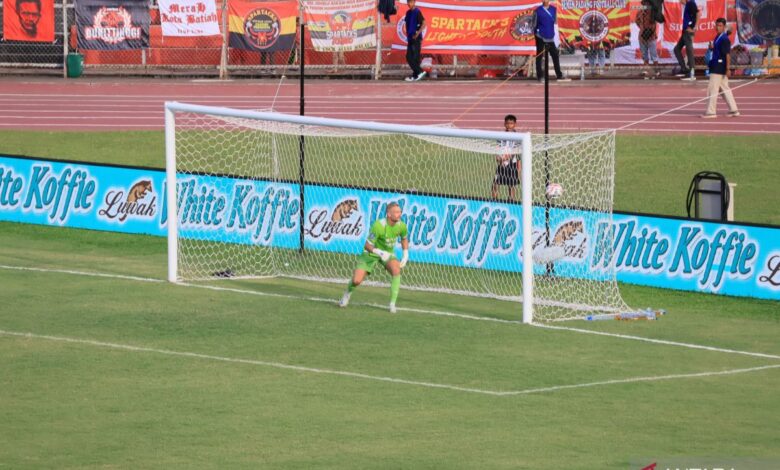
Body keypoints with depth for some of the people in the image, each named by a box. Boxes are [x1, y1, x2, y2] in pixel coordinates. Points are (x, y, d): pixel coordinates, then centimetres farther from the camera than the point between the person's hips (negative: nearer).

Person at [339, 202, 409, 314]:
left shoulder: (402, 226, -15)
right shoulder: (378, 226, -31)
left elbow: (404, 239, 10)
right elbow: (367, 245, -25)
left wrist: (405, 256, -1)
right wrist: (379, 252, -41)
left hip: (388, 253, 3)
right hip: (371, 253, -3)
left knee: (396, 270, -30)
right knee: (357, 281, -13)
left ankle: (392, 303, -19)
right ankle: (348, 293, 27)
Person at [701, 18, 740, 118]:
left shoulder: (724, 39, -15)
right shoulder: (717, 37, 13)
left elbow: (727, 54, -18)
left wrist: (727, 69, -21)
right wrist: (711, 47, 2)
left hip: (719, 67, -10)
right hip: (716, 66, 10)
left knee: (712, 89, -7)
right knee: (724, 89, 13)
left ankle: (711, 112, -4)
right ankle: (733, 110, 17)